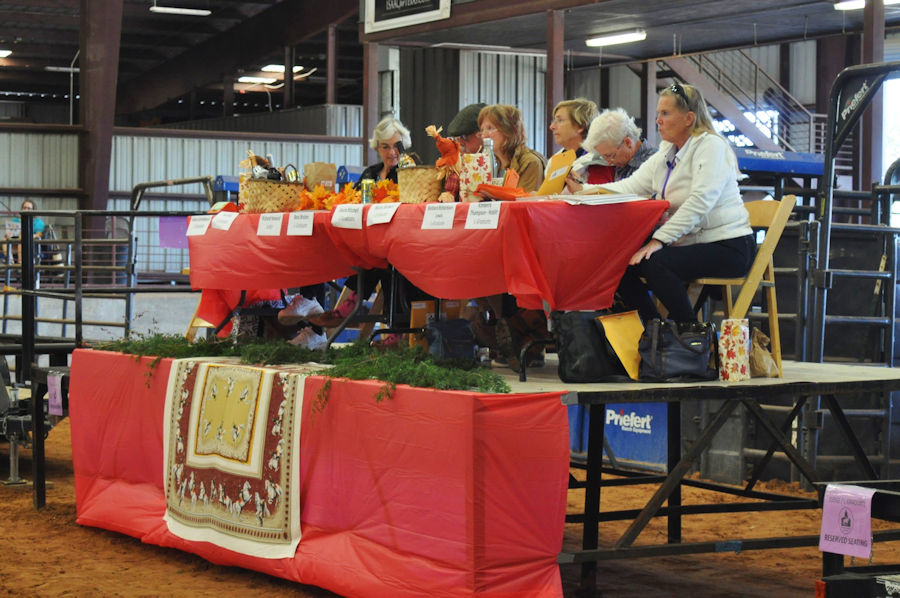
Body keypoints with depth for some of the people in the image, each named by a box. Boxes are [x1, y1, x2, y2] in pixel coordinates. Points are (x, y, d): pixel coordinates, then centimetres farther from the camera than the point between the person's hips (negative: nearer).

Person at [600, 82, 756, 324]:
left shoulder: (711, 146, -11)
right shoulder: (665, 153, 16)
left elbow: (699, 202, -23)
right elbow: (632, 186, 9)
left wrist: (659, 240, -29)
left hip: (725, 247, -8)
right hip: (687, 243, 8)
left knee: (654, 263, -30)